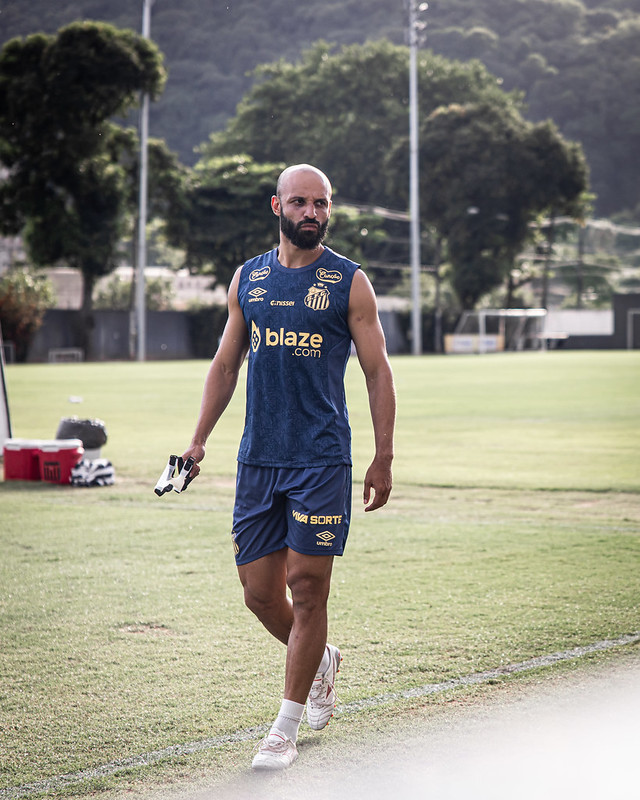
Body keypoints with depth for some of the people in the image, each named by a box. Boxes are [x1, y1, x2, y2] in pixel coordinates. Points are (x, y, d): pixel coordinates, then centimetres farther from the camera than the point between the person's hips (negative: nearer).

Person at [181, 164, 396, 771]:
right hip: (257, 458, 4)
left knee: (307, 589, -5)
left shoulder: (349, 282, 0)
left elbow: (377, 372, 1)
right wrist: (198, 440, 11)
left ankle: (286, 729, 4)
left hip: (322, 459, -4)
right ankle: (321, 662, 34)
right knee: (259, 593, 5)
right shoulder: (247, 278, 10)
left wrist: (383, 459, -4)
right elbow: (225, 363, 17)